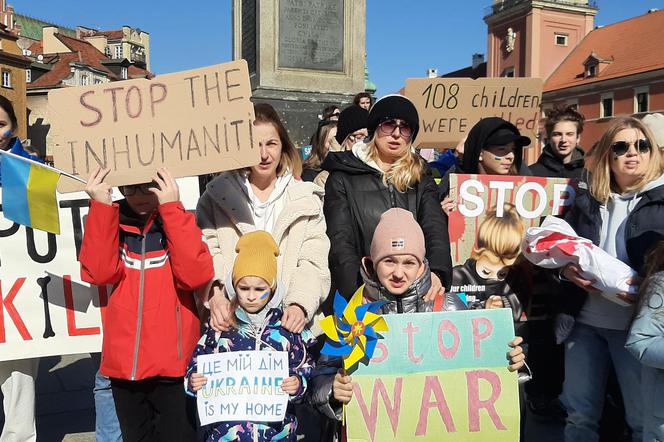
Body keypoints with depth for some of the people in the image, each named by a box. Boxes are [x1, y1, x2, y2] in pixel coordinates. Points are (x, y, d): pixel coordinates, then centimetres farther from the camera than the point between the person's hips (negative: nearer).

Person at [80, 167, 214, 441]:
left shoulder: (178, 220, -2)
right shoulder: (112, 221, 4)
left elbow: (196, 274, -20)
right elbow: (98, 273, -13)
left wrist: (171, 208, -21)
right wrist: (101, 207, -17)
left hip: (174, 362, -3)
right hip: (123, 362, 3)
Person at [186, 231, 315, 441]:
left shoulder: (286, 327, -2)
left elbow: (304, 367, 5)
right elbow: (197, 365, 6)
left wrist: (298, 384, -14)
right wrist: (193, 382, -13)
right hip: (226, 425, 0)